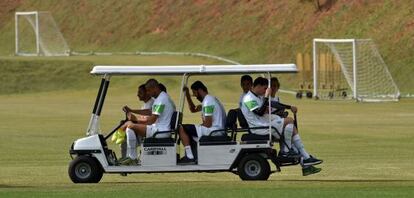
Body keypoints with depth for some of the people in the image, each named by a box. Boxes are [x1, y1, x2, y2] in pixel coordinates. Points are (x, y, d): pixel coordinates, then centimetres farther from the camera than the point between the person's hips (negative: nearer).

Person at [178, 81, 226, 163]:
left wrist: (198, 126, -1)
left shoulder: (207, 101, -15)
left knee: (181, 128, -10)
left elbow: (208, 124, -19)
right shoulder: (210, 98, 19)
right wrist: (187, 94, 21)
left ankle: (190, 157, -14)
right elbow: (193, 109, 30)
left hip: (213, 132, -11)